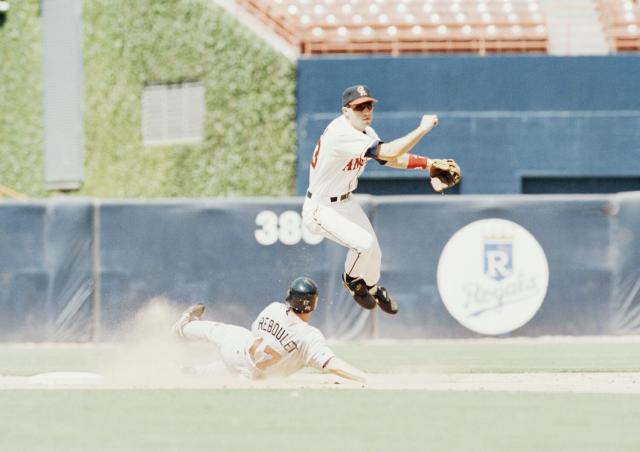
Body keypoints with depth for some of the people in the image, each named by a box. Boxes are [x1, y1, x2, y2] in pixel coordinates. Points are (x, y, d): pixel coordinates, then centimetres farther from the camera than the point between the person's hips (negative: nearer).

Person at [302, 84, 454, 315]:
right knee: (364, 243, -25)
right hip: (320, 209, -9)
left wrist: (427, 163, -7)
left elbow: (390, 159, 8)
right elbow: (388, 153, -39)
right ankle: (351, 278, 6)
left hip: (346, 201, 9)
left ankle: (372, 288, 46)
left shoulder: (364, 131, 0)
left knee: (373, 253, 15)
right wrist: (423, 129, -32)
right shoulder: (341, 134, -32)